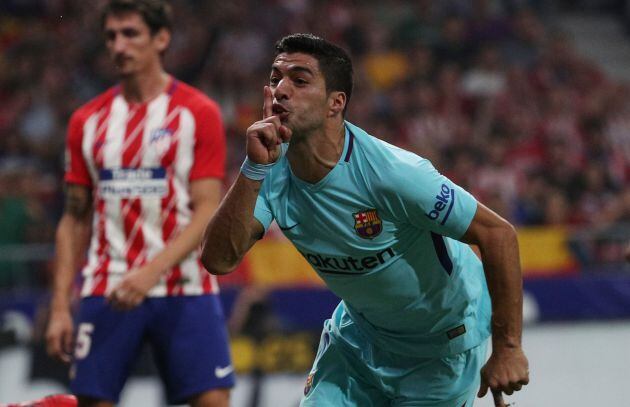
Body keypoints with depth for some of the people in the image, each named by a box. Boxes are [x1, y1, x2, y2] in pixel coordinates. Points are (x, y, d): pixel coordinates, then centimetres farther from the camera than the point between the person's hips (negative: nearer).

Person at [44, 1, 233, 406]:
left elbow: (208, 212, -8)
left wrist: (151, 272, -21)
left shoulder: (198, 113, -2)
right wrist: (60, 306, 5)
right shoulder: (88, 121, 10)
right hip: (106, 295, 3)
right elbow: (75, 219, 13)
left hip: (185, 292, -3)